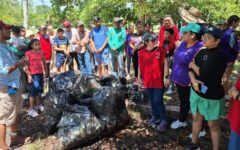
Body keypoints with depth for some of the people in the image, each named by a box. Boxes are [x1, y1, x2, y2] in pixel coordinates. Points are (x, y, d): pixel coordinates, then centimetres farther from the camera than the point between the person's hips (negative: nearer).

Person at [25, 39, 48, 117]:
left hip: (40, 73, 6)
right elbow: (27, 65, -9)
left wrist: (46, 71, 12)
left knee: (39, 90, 15)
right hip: (33, 74, -6)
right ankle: (31, 109, 2)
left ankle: (38, 105, 33)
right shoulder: (28, 53, -8)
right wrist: (29, 75, -14)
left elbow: (44, 63, 14)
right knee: (34, 90, -7)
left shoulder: (41, 53, 6)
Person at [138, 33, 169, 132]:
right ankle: (155, 116, 36)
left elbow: (165, 64, -5)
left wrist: (166, 77, -10)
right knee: (152, 100, 16)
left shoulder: (161, 51, -7)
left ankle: (163, 120, 13)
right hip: (148, 80, 4)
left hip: (159, 80, -3)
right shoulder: (141, 53, 0)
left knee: (158, 101, -6)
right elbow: (140, 66, 9)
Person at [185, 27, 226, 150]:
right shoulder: (202, 52, 2)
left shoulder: (219, 55, -20)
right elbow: (190, 69, 2)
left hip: (212, 96, -7)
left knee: (213, 125, 8)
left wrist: (193, 65, -8)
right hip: (196, 92, 7)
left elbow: (203, 74, -27)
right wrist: (193, 79, -19)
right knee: (196, 118, 21)